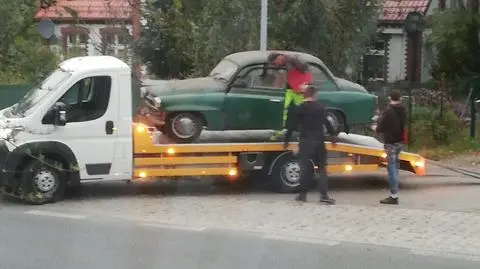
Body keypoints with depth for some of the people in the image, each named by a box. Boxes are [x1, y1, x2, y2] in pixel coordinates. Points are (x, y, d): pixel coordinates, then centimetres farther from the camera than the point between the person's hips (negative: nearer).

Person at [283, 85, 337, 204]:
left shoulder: (299, 109, -1)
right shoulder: (321, 108, 3)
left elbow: (292, 126, -2)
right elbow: (327, 123, 7)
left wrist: (286, 140, 4)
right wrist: (333, 135, 19)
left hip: (305, 142, -1)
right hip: (319, 141, 1)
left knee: (305, 168, 5)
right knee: (322, 168, 6)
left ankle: (303, 194, 5)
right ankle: (324, 194, -2)